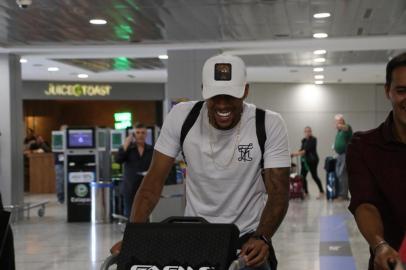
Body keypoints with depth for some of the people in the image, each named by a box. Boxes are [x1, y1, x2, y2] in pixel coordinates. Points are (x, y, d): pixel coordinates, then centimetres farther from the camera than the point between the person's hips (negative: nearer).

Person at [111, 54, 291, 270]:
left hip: (248, 237, -2)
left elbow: (278, 193, -15)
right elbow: (154, 180, -8)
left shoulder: (270, 125, -13)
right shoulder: (181, 116, -10)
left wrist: (261, 238, -34)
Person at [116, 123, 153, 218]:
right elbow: (118, 160, -14)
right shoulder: (128, 148, 3)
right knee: (129, 215, 1)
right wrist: (127, 142, -12)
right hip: (130, 188, -1)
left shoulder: (151, 150, 6)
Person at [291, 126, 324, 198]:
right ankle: (306, 192, 11)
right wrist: (296, 153, -11)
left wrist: (299, 153, -27)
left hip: (312, 160, -7)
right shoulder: (304, 140, 12)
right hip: (305, 160, 7)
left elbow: (308, 149, -18)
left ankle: (322, 192, 2)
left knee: (314, 176, -8)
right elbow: (302, 149, 8)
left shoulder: (313, 139, -8)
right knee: (302, 176, 0)